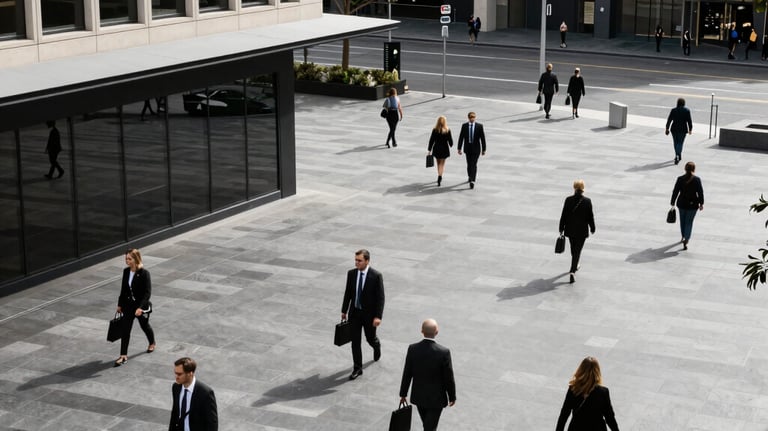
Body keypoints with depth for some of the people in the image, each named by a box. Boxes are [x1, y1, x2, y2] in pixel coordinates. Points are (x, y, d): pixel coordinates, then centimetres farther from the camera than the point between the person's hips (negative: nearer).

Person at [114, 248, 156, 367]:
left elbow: (147, 292, -21)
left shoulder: (144, 273, -20)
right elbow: (123, 289, 9)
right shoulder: (126, 271, -2)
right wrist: (120, 304, 12)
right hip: (128, 305, 4)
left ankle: (152, 343, 47)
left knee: (145, 326, 18)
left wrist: (140, 307, -29)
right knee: (125, 329, -2)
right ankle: (123, 356, 0)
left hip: (142, 306, -4)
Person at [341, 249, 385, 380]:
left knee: (370, 338, 14)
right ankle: (357, 368, 11)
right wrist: (344, 310, 9)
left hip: (369, 314, -3)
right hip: (354, 313, 3)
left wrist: (378, 316, -20)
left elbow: (380, 297, -15)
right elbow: (348, 293, 7)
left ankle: (377, 346, 50)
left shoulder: (376, 276, -16)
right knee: (355, 341, 2)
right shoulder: (351, 274, -4)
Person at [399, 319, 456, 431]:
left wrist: (403, 394, 8)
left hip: (418, 396, 4)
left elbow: (407, 374, -5)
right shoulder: (444, 352, -24)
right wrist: (452, 397, 2)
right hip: (436, 398, -4)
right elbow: (449, 378, -14)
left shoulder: (412, 349, -15)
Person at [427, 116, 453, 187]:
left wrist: (429, 150, -2)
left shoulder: (435, 130, -10)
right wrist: (450, 145, 21)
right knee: (442, 164, 6)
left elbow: (431, 140, -8)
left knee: (438, 163, 19)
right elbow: (450, 140, -3)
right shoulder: (447, 130, -11)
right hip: (444, 149, -1)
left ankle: (440, 177, 32)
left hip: (436, 149, 1)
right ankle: (439, 177, -10)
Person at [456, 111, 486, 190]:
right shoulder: (464, 126, -2)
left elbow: (483, 138, -3)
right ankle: (470, 177, 38)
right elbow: (461, 137, 1)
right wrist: (459, 148, -1)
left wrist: (483, 149, -3)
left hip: (476, 148, -3)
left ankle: (472, 181, -18)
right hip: (467, 148, 3)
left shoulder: (479, 126, -6)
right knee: (469, 164, 16)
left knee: (473, 164, -12)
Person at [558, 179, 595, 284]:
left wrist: (561, 229, 5)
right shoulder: (587, 201, -12)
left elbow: (564, 215, -5)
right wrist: (592, 228, 9)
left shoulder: (568, 200, -10)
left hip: (570, 229, 2)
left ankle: (575, 266, 43)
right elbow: (590, 216, -5)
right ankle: (572, 271, -11)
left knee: (573, 249, 22)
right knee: (577, 250, 1)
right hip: (582, 230, -2)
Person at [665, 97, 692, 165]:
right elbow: (689, 121, -5)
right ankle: (677, 156, -16)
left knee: (676, 142, 17)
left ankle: (678, 156, 28)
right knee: (680, 142, 3)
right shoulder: (687, 111, -8)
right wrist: (690, 129, 6)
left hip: (674, 129, 2)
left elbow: (669, 120, -2)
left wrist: (667, 128, 7)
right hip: (683, 129, -2)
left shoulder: (673, 110, -5)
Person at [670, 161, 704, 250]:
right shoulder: (697, 180, -13)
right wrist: (701, 203, 3)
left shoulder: (680, 179, -9)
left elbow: (675, 191, -4)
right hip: (692, 204, -2)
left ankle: (683, 237, 39)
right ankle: (686, 241, -6)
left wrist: (672, 202, 8)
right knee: (689, 222, 5)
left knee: (683, 221, 21)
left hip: (682, 204, 2)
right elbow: (700, 193, -9)